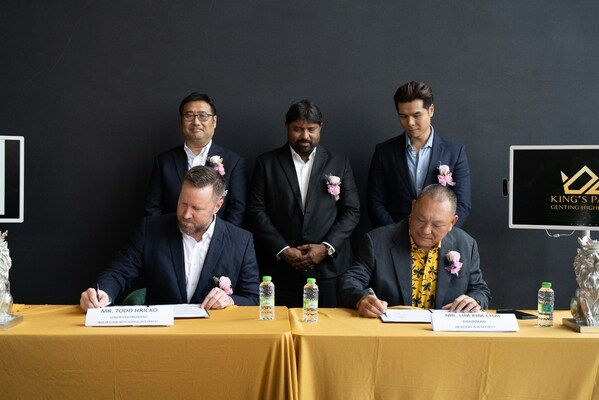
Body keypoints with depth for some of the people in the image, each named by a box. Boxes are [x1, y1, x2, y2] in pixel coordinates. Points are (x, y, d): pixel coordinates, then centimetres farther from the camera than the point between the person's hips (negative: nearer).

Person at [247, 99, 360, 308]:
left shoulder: (340, 162, 8)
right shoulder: (267, 163, 6)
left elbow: (351, 211, 5)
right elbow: (256, 211, 0)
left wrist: (326, 248, -8)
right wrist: (283, 250, -9)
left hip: (328, 267, 1)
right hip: (281, 268, 0)